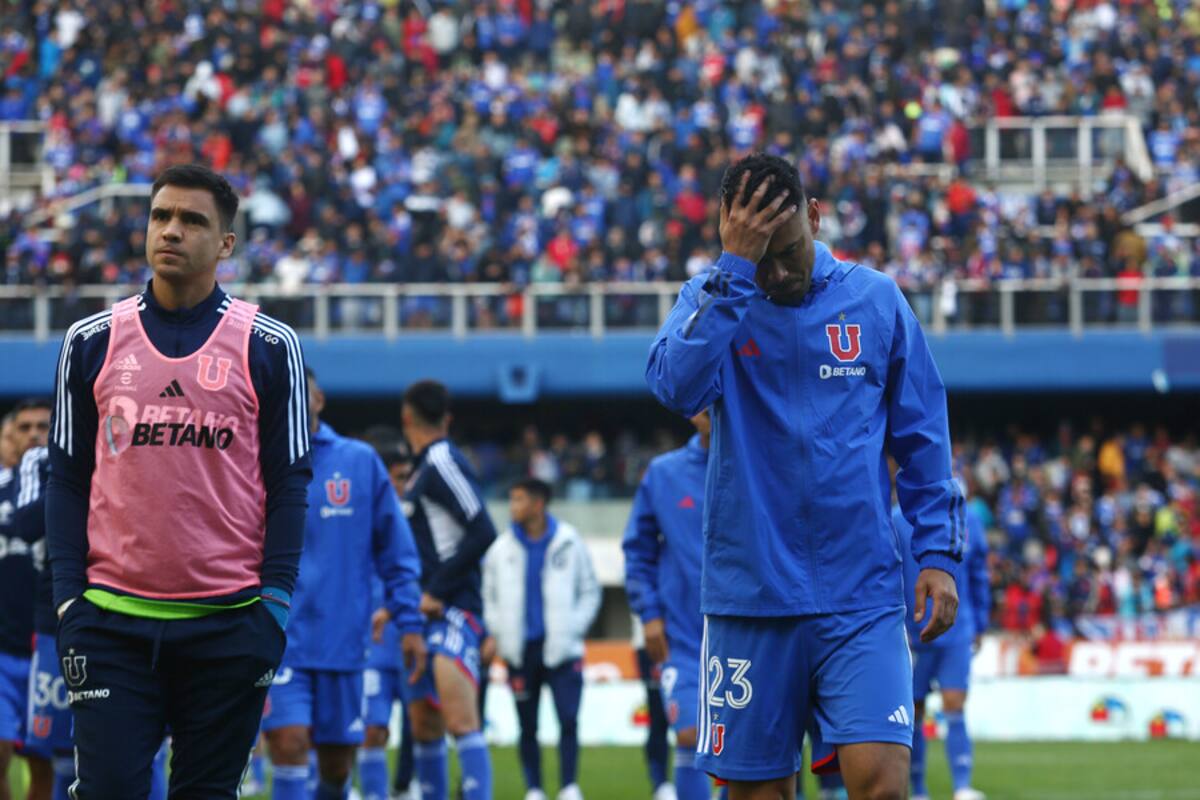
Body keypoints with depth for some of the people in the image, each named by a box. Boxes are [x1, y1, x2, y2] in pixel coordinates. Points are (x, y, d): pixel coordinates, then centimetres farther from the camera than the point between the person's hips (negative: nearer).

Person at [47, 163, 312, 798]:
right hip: (113, 619, 1)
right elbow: (68, 478, 9)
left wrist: (275, 596, -5)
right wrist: (67, 598, 0)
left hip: (229, 621, -1)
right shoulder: (92, 342, 7)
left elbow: (289, 480, 5)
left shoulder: (269, 347, 4)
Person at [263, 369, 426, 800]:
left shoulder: (361, 462, 4)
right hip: (279, 643, -2)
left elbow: (396, 550, 8)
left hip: (344, 642, 2)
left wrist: (409, 622, 3)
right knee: (290, 744, -18)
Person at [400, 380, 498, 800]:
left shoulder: (442, 463, -9)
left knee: (462, 722, -19)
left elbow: (482, 533, -18)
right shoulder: (424, 467, 18)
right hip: (427, 615, 10)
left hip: (452, 611, -10)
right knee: (423, 726, 13)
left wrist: (436, 592, -16)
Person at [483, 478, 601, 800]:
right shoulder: (502, 548, 5)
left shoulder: (568, 542, 0)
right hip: (520, 650, 2)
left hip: (561, 649, -2)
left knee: (568, 720, -11)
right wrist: (500, 632, 1)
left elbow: (589, 592, 7)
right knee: (528, 726, 6)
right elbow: (490, 596, 14)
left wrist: (571, 629, -4)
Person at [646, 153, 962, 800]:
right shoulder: (712, 300, 3)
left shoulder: (874, 298, 6)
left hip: (861, 597, 0)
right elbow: (676, 386, -19)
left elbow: (921, 437, 12)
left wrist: (937, 552, 4)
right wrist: (737, 268, -20)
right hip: (750, 595, 0)